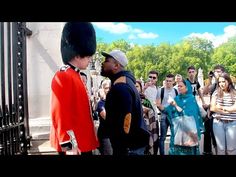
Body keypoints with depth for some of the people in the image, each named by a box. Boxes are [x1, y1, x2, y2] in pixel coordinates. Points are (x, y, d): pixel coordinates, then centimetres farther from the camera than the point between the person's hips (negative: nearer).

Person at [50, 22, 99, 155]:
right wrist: (68, 145, -22)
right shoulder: (63, 77, -17)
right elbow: (60, 113, -22)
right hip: (74, 144, -9)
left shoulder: (75, 76, 14)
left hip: (83, 142, 9)